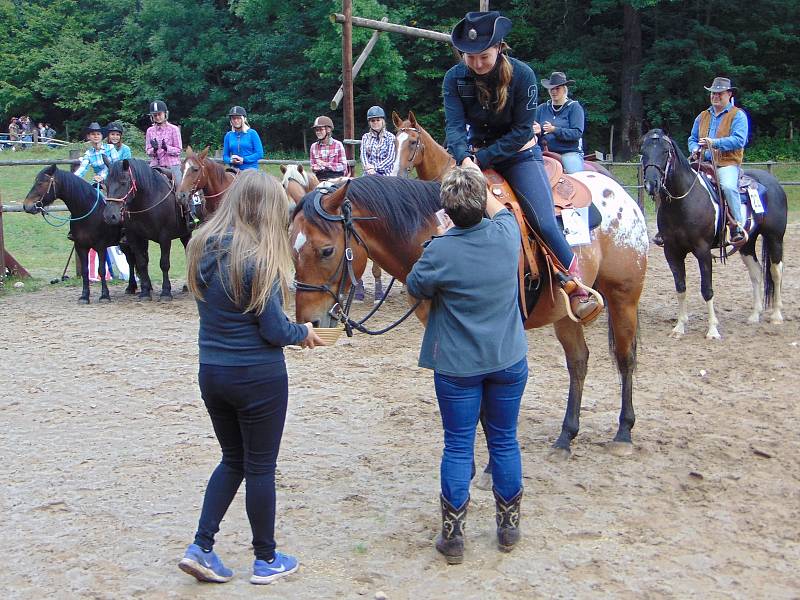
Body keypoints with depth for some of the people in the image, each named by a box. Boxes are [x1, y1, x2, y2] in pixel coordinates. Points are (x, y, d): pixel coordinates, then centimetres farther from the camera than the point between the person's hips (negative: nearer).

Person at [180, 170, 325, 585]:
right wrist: (303, 333, 3)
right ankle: (266, 560, 22)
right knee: (260, 467, 9)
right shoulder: (259, 258, -20)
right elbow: (275, 330, -18)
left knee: (233, 460, 21)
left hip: (211, 373, 6)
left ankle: (201, 547, 15)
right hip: (258, 377, -6)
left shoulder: (202, 249, 2)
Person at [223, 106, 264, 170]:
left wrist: (243, 159, -11)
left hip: (251, 168, -3)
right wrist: (231, 160, -7)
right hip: (235, 169, 3)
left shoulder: (252, 133, 2)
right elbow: (225, 156, 15)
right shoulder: (228, 135, 12)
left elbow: (260, 154, -2)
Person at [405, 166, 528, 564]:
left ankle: (452, 536, 14)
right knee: (505, 441, 15)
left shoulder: (440, 252, -20)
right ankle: (509, 528, 28)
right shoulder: (506, 233, -10)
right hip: (509, 360, 3)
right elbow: (498, 207, 14)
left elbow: (414, 288, -1)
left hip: (458, 366, -3)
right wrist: (477, 183, 28)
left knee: (458, 447, 7)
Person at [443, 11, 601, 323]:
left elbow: (521, 131, -18)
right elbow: (455, 125, -19)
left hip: (520, 154, -3)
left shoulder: (521, 74, -18)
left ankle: (576, 288, -5)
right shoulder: (455, 78, -11)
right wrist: (464, 157, -40)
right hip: (475, 153, 3)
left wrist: (482, 158, -26)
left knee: (545, 221, -18)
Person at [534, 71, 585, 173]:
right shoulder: (541, 108, 16)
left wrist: (554, 130, -20)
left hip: (570, 152, -3)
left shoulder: (575, 107, 4)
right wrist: (537, 131, -11)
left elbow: (577, 133, -8)